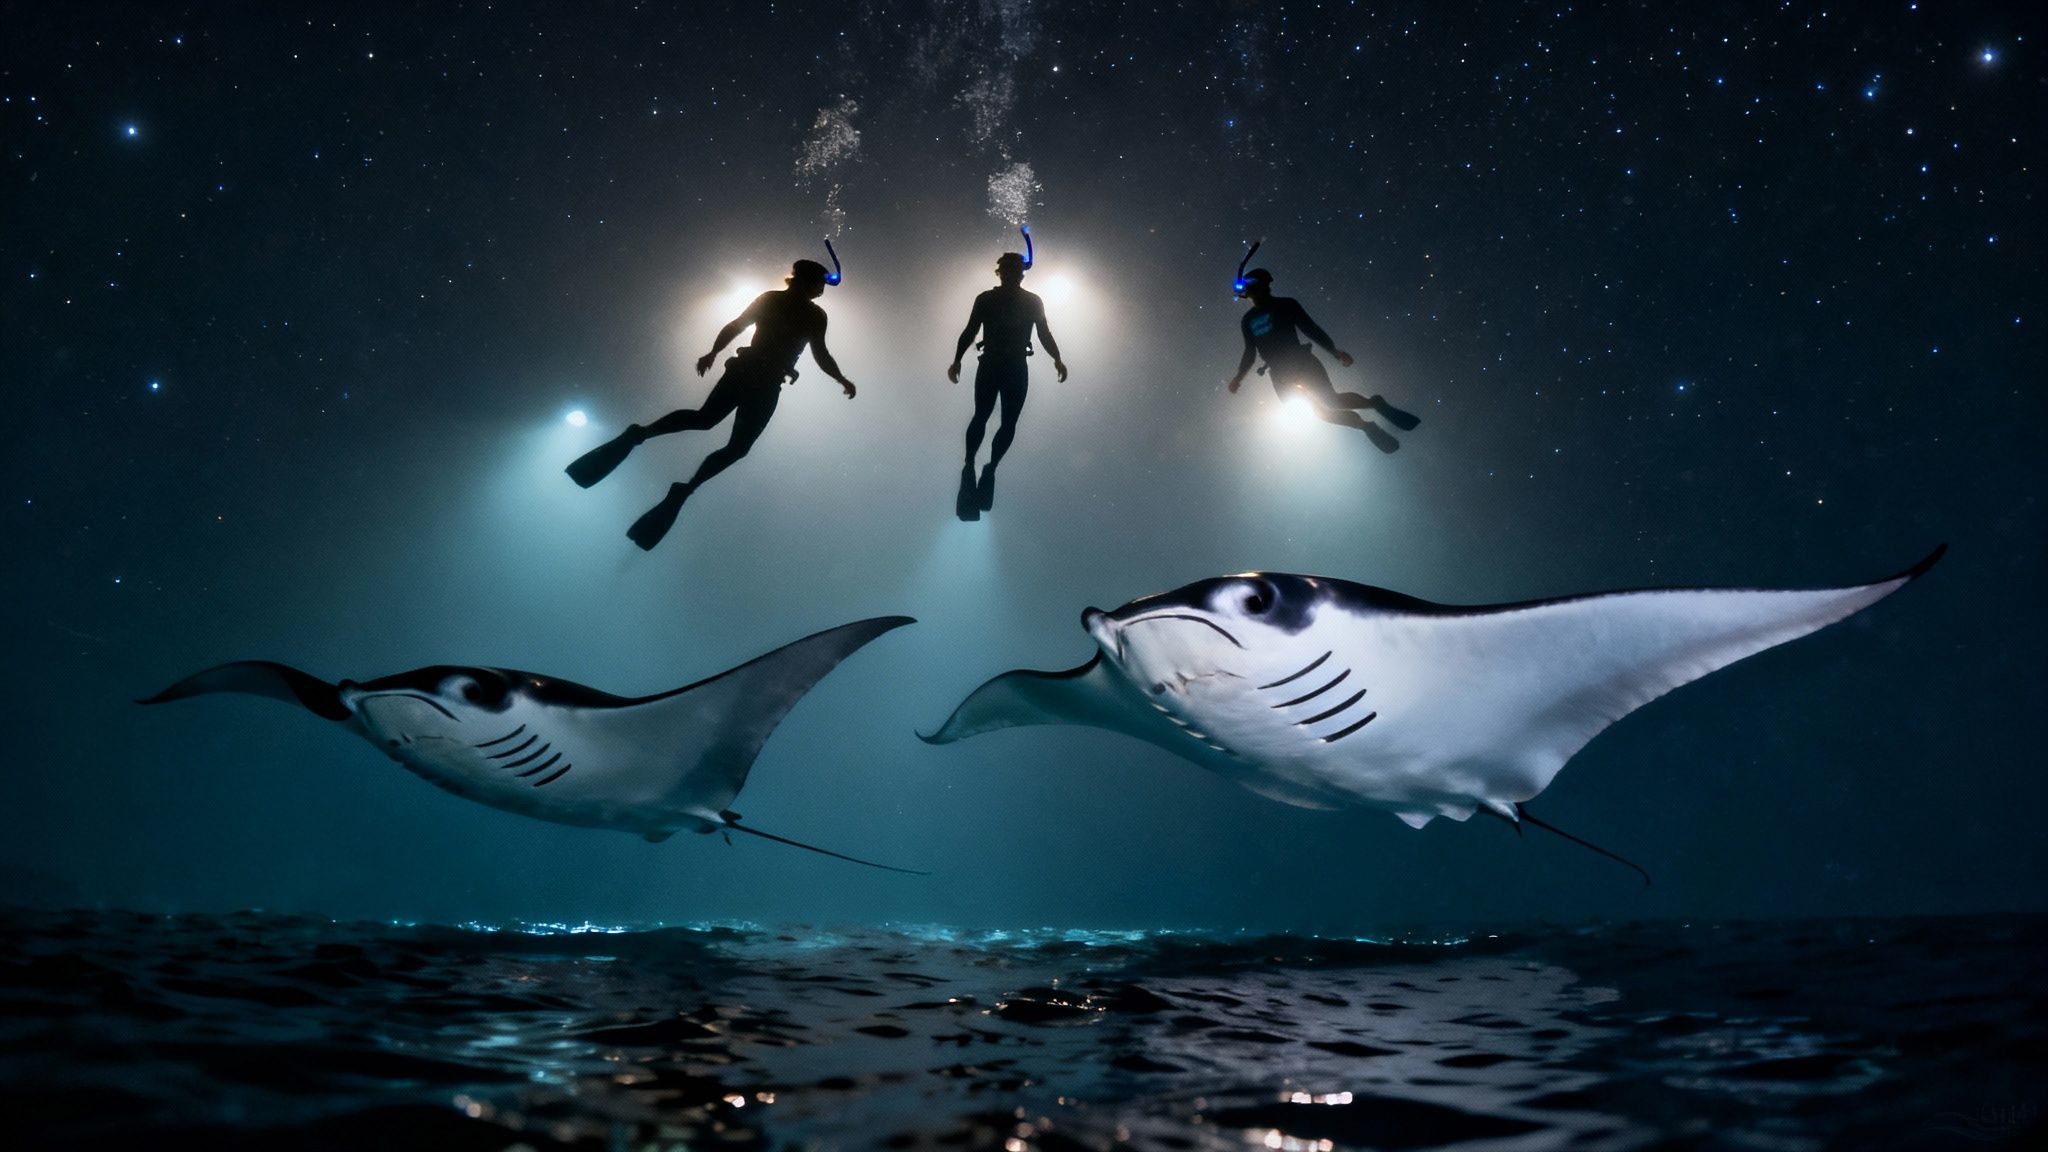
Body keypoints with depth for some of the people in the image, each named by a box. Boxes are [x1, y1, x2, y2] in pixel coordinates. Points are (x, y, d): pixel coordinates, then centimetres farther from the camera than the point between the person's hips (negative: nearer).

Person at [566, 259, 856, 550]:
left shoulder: (769, 299, 12)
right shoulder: (814, 315, -4)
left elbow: (733, 327, 14)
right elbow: (821, 357, -9)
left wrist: (712, 354, 23)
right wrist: (843, 381, 4)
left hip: (742, 370, 5)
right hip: (766, 384, -5)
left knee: (703, 418, 16)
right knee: (737, 448, 4)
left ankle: (639, 434, -5)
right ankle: (685, 489, -9)